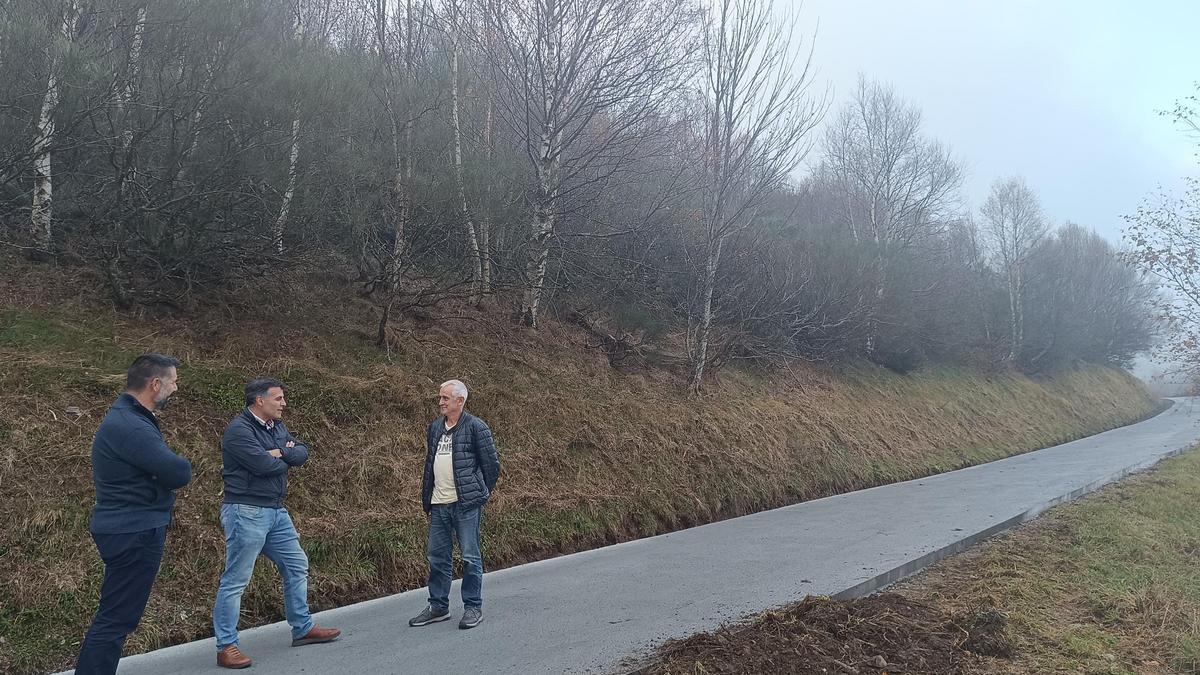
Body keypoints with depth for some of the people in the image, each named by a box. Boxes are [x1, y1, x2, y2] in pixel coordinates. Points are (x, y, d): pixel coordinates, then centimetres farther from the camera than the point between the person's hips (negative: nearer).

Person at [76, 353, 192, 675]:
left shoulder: (132, 418, 12)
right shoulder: (128, 426, -22)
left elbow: (170, 468, 12)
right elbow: (179, 473, -26)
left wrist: (170, 467, -10)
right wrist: (180, 466, -3)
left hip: (132, 530, 11)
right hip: (134, 533, -11)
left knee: (115, 617, 20)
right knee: (116, 620, -5)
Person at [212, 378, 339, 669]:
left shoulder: (277, 427, 12)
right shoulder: (239, 430, -15)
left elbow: (302, 452, 5)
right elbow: (263, 464, -24)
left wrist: (281, 453, -15)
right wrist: (286, 459, -4)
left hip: (276, 511, 9)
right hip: (246, 512, -9)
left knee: (297, 565, 15)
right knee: (236, 580, -3)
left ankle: (303, 628, 28)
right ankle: (226, 646, 6)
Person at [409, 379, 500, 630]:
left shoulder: (476, 427, -7)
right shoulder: (434, 427, 13)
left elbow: (491, 464, -3)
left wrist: (480, 494, 2)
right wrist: (427, 499, 15)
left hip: (466, 504, -6)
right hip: (439, 505, 6)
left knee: (470, 557, 1)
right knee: (437, 556, 11)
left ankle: (473, 607, 12)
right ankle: (438, 607, 23)